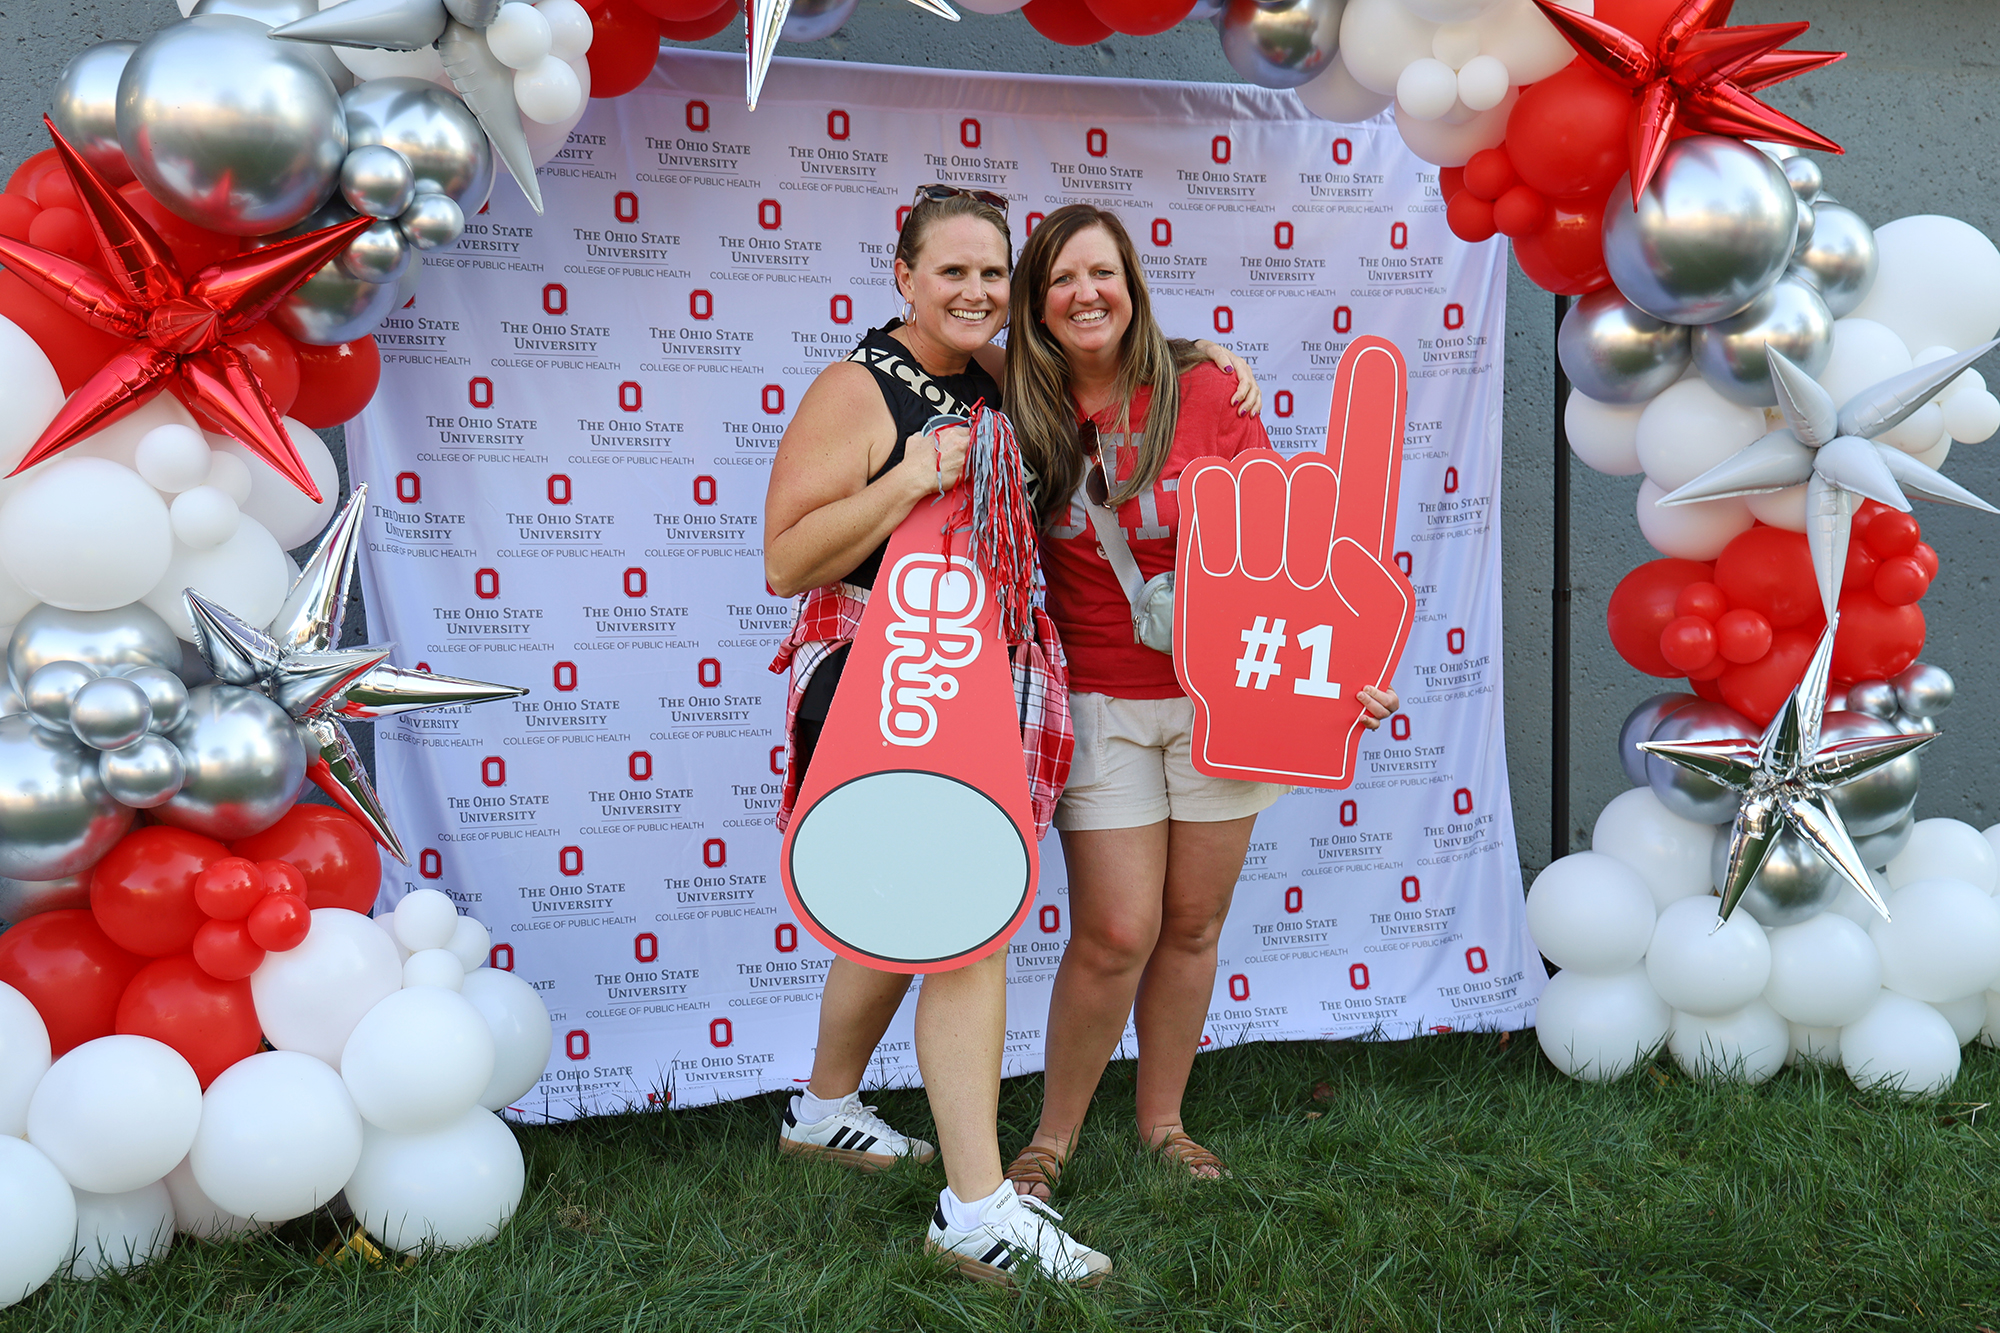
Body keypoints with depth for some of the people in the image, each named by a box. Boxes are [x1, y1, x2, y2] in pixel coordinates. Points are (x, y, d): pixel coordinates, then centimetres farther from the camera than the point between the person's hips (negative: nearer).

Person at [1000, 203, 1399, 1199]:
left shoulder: (1205, 394, -4)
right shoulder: (1024, 416, -2)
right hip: (1098, 700, -1)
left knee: (1194, 925, 10)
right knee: (1116, 933, -5)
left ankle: (1161, 1120, 29)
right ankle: (1052, 1138, 15)